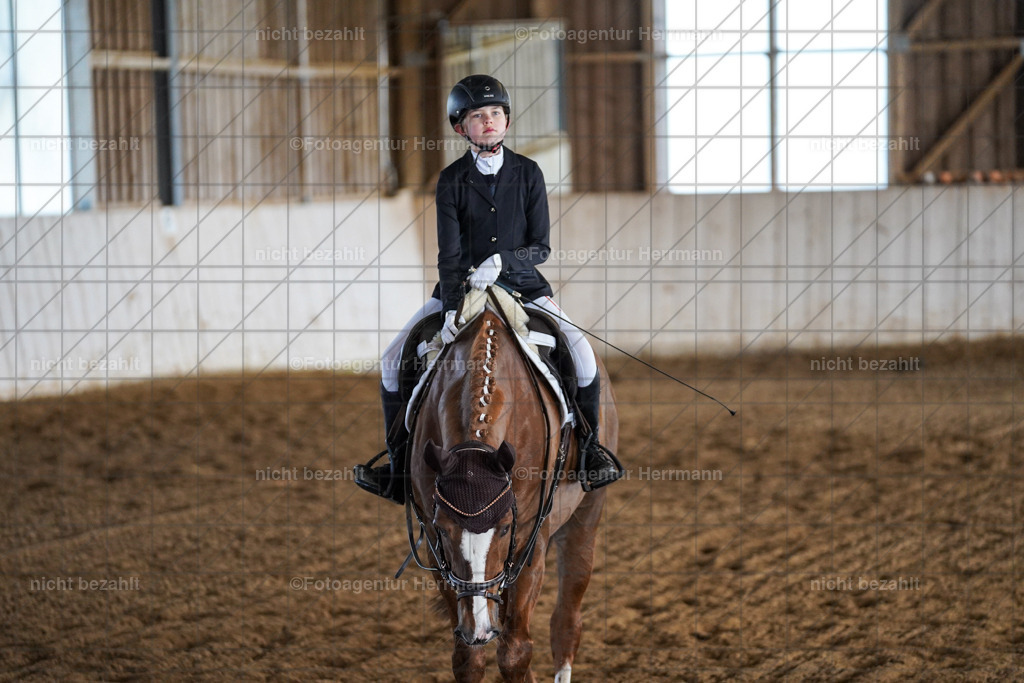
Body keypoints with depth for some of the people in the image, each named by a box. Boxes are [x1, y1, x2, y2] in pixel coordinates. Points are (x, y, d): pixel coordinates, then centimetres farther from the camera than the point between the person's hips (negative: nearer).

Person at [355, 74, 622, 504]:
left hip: (521, 283, -1)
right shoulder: (452, 180, -4)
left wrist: (500, 262, -23)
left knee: (581, 352, -21)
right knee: (394, 360, -12)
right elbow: (449, 254, -10)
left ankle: (589, 450, 3)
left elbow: (541, 248, -4)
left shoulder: (528, 173, -3)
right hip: (461, 287, 1)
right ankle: (399, 465, 3)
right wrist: (452, 309, -25)